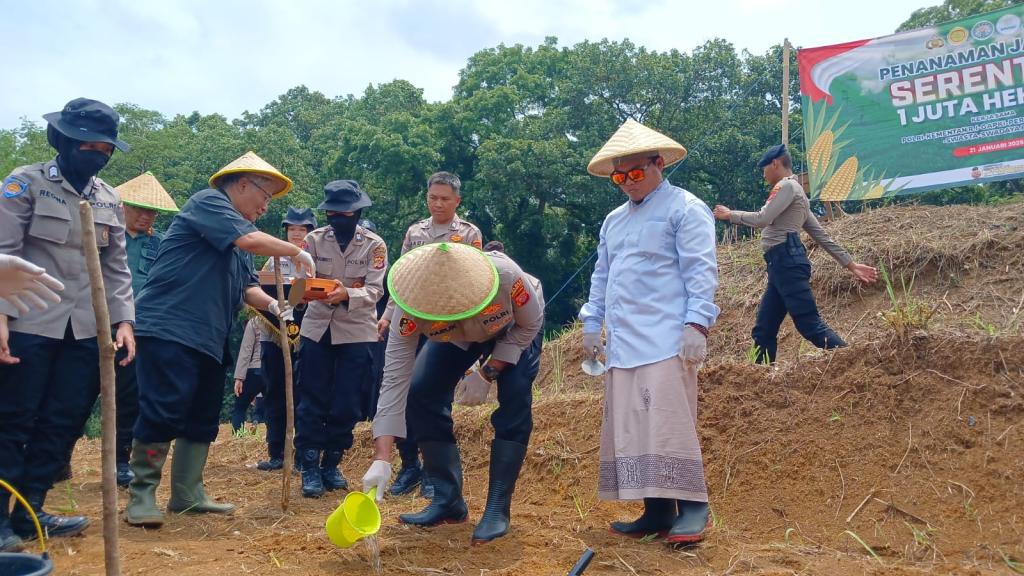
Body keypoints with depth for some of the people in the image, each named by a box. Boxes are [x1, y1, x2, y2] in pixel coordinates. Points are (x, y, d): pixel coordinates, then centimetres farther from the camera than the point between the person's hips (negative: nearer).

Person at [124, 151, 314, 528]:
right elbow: (251, 241, -21)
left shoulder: (238, 237, 22)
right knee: (162, 413, -10)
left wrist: (271, 305, 0)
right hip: (169, 329, -10)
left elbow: (246, 287, 18)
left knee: (202, 419, 10)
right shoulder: (208, 202, -6)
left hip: (209, 338, 10)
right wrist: (298, 253, -9)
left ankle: (188, 495, 17)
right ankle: (141, 496, 0)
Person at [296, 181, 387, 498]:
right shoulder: (315, 239, 1)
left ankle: (331, 465, 20)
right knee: (312, 401, 2)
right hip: (317, 328, 1)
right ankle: (310, 468, 11)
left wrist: (346, 295, -32)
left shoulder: (374, 245, -4)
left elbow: (375, 290, -13)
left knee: (346, 405, 4)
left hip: (356, 332, -1)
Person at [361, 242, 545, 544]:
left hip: (517, 328, -2)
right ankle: (448, 501, 1)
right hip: (458, 337, 3)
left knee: (515, 399, -22)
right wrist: (382, 459, -41)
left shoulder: (505, 275, -44)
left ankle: (498, 509, -10)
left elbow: (530, 324, -22)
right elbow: (394, 380, -36)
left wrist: (487, 374, -29)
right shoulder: (412, 308, -38)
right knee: (422, 394, -12)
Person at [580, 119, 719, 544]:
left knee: (668, 420, -12)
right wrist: (592, 322, 17)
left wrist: (696, 323, -17)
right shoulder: (613, 220, 22)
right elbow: (601, 276, 25)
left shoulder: (684, 208, 0)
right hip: (623, 341, 8)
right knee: (629, 425, 5)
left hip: (665, 340, -7)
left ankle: (692, 508, -1)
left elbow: (701, 272, -9)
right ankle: (657, 510, 12)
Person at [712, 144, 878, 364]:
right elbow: (821, 235, 24)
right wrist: (851, 264, 21)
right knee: (763, 331, 9)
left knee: (810, 325, -13)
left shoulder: (787, 186, -3)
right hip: (781, 265, 10)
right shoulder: (794, 191, 27)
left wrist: (730, 215, -2)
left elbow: (762, 219, -16)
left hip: (787, 261, -10)